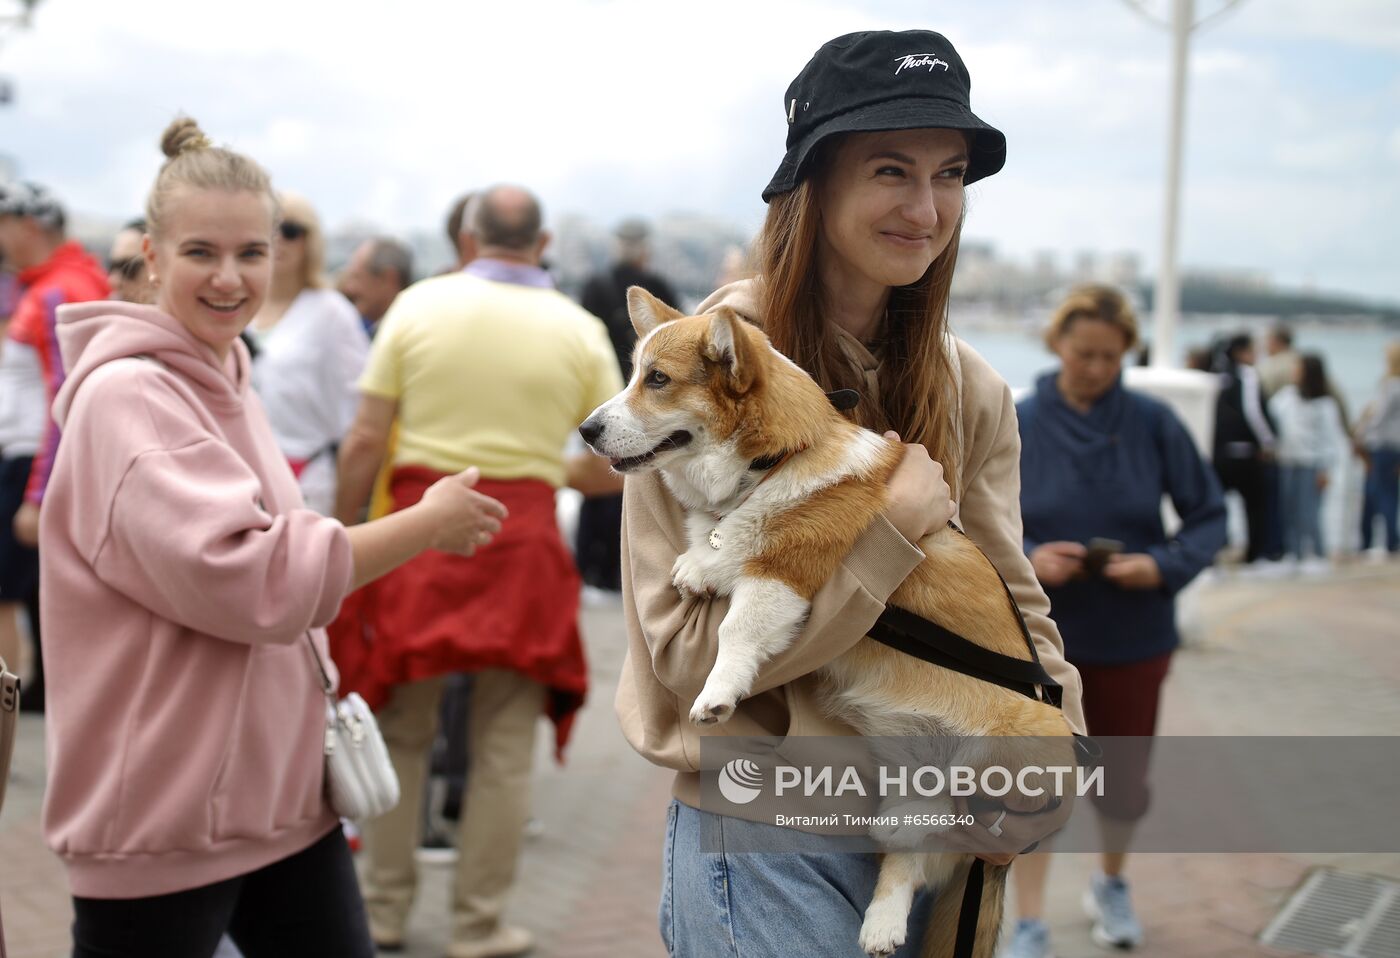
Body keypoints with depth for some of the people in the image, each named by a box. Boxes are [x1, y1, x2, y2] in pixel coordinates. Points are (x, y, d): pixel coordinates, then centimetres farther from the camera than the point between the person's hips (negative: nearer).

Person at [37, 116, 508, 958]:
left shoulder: (227, 382, 11)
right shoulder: (126, 396, -16)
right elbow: (247, 576, -24)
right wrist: (428, 525, -17)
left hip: (286, 792, 8)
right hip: (164, 819, -8)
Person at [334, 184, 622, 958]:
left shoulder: (417, 304, 0)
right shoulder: (578, 329, 1)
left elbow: (365, 439, -4)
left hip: (420, 525, 1)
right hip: (521, 543, -1)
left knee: (400, 732, 15)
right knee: (503, 746, 9)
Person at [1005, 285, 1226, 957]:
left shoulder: (1154, 423, -8)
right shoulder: (1015, 424, -8)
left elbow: (1208, 517, -2)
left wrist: (1164, 565, -20)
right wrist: (1027, 558, -22)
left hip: (1134, 632, 1)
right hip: (1040, 630, -1)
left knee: (1124, 775, 16)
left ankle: (1111, 885, 43)